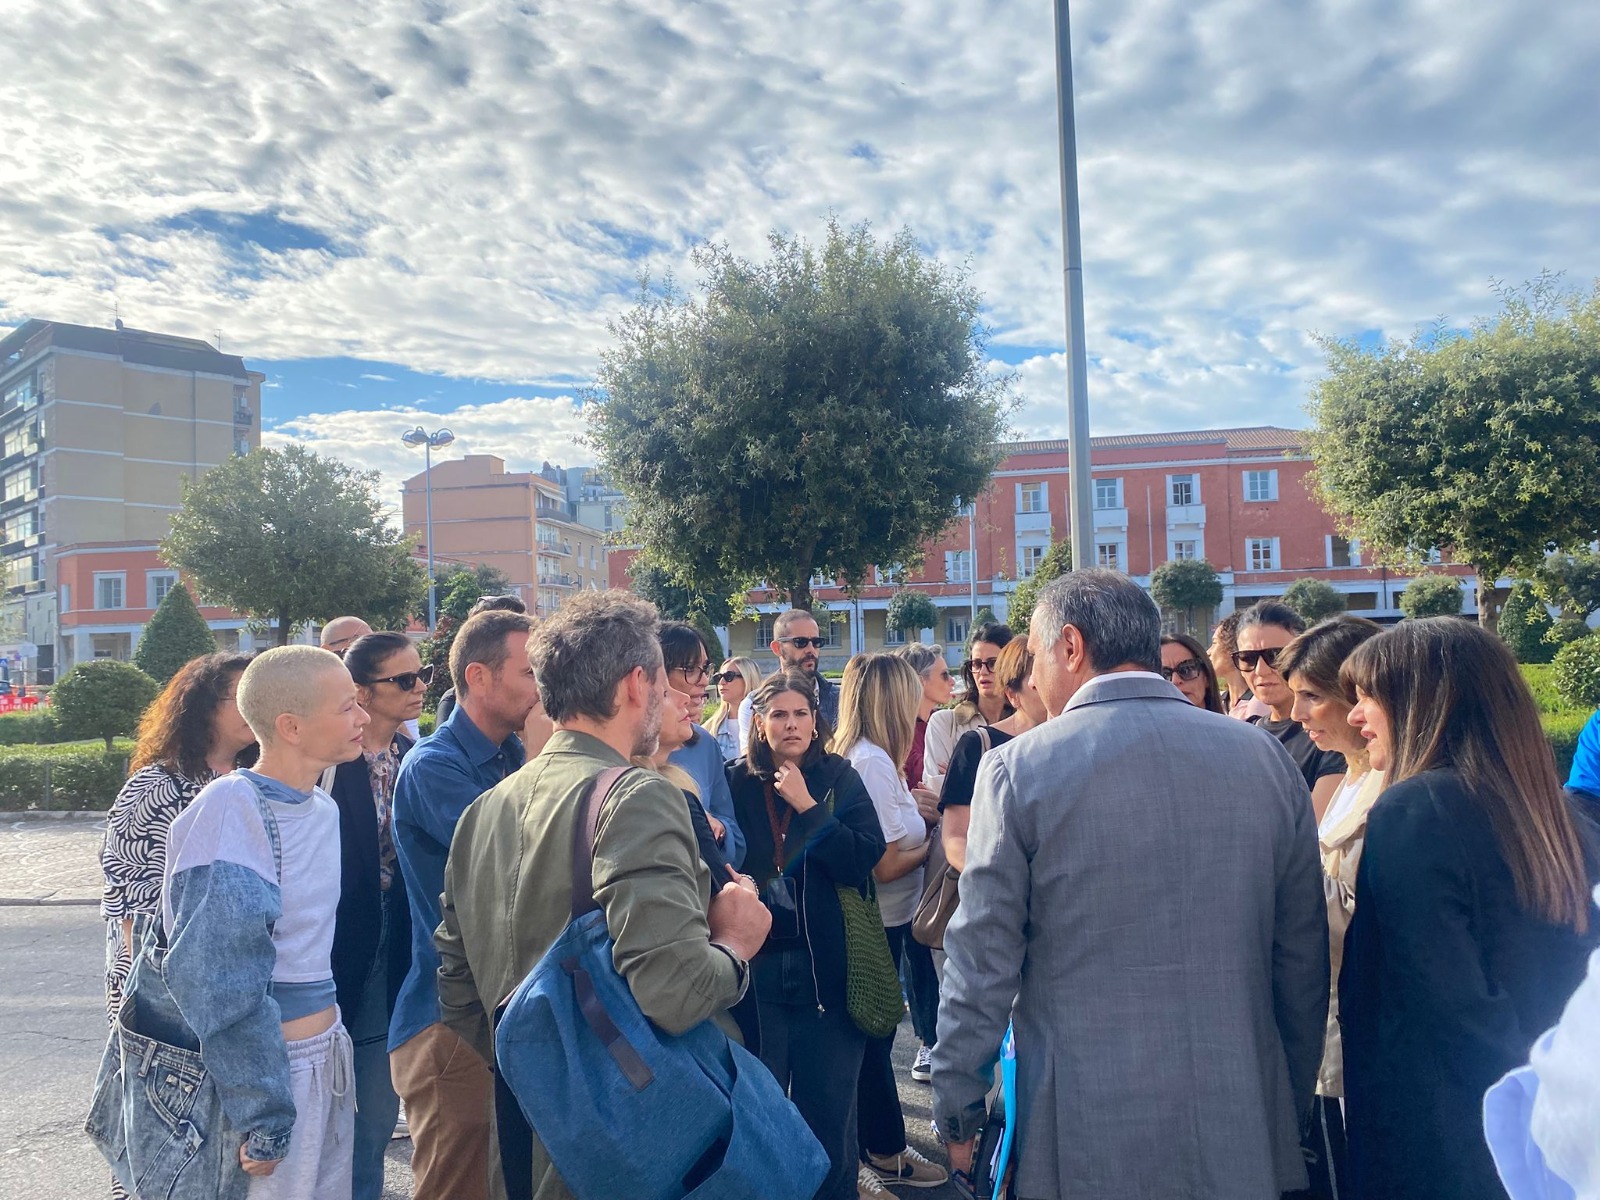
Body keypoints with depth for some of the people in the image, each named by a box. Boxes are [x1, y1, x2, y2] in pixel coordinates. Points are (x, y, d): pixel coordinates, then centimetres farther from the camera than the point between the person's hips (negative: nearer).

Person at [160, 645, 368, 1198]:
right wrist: (262, 1116, -20)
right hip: (275, 1066, -8)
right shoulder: (231, 806, -19)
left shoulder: (323, 809, 7)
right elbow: (218, 978, -22)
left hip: (330, 1053, 8)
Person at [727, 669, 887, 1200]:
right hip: (757, 966, 1)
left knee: (830, 1105, 9)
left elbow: (865, 860, -12)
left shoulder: (839, 778, 0)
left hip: (827, 967, -1)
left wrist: (807, 807, -15)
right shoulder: (737, 783, 0)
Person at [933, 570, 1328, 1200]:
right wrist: (1291, 1108, 17)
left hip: (1085, 1146, -3)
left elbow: (982, 964, -9)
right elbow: (1303, 959, 4)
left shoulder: (1017, 769, -12)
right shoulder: (1267, 760, -1)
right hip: (1247, 1139, 3)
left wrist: (957, 1116, 3)